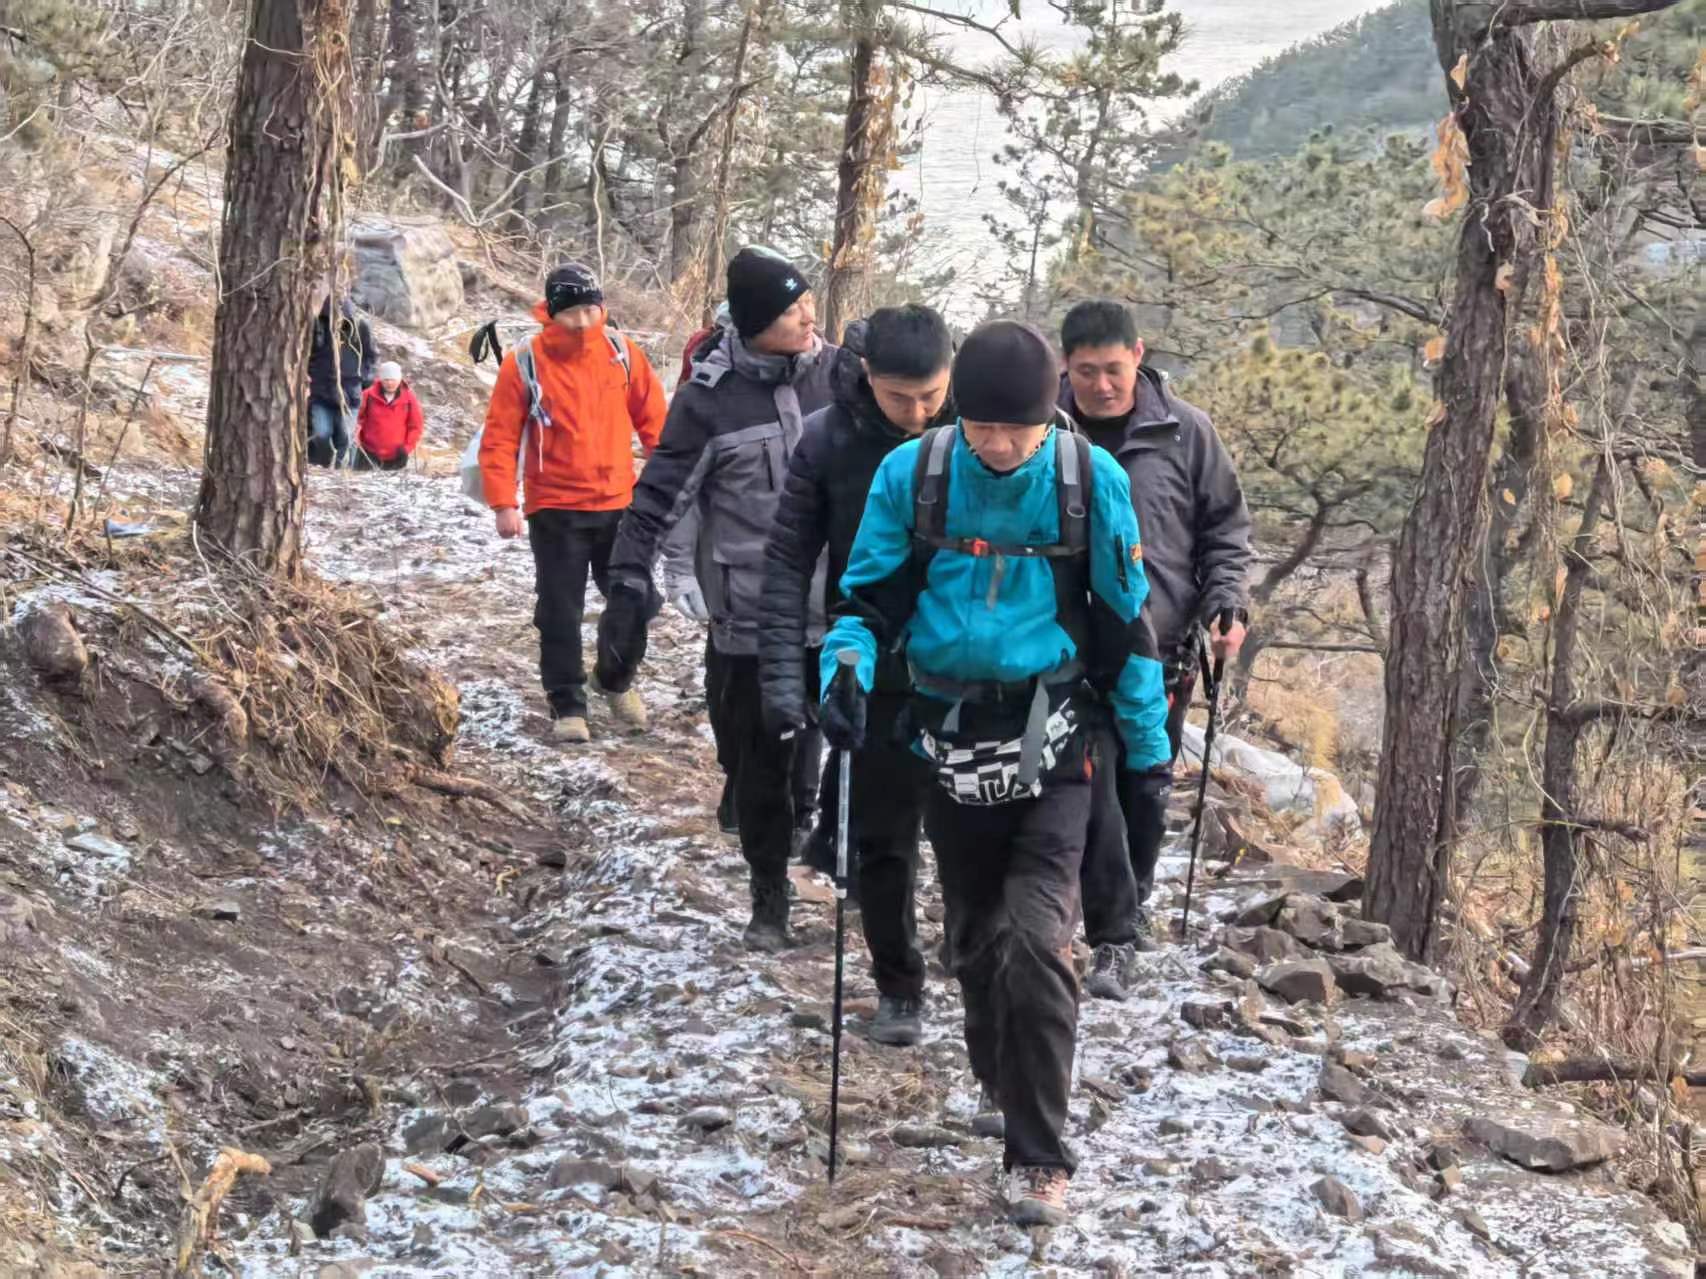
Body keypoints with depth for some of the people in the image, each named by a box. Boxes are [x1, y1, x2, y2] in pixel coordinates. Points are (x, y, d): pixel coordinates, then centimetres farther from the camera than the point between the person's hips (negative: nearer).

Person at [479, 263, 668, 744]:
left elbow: (652, 417, 7)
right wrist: (503, 503, -15)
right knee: (560, 614, 1)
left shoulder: (620, 352, -1)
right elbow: (500, 438, -8)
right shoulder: (525, 363, -10)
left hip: (620, 504, 3)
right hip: (555, 511, -3)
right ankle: (567, 707, 11)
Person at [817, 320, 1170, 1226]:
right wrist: (847, 670, -18)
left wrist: (1147, 747, 6)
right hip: (949, 739, 2)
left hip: (1049, 745, -2)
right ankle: (1001, 1085, 42)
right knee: (975, 938, 17)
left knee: (1036, 942, -15)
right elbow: (869, 597, 3)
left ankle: (1039, 1156, -7)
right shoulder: (911, 475, -6)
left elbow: (1125, 618, 2)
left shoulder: (1090, 480, -7)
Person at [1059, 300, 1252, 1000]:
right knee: (1091, 786, -12)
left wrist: (1226, 602, -3)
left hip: (1160, 646, 2)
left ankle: (1130, 905, 33)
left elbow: (1225, 525, 10)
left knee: (1146, 789, 12)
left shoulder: (1185, 432, 0)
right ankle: (1115, 937, -9)